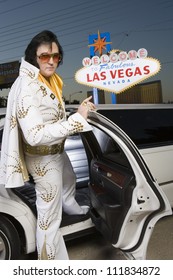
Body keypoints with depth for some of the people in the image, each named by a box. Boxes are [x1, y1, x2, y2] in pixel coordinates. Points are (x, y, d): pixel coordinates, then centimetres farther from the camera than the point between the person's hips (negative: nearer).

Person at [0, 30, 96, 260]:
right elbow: (35, 135, -38)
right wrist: (77, 118, -37)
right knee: (49, 218, 2)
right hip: (43, 158, -10)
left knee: (69, 181, 36)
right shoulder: (27, 88, -29)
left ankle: (71, 207, 69)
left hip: (57, 151, 10)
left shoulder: (48, 79, -1)